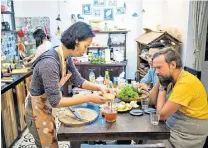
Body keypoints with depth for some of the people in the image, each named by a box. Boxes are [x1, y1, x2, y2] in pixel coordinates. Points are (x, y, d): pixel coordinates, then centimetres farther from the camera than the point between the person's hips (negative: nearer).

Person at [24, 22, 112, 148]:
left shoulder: (66, 57, -7)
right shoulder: (49, 62, -34)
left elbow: (78, 81, 4)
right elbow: (56, 101, -31)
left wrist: (99, 87, -10)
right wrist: (89, 98, -29)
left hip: (47, 108, 9)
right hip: (38, 111, -8)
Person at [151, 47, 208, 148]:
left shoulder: (185, 83, -26)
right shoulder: (172, 79, 0)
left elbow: (162, 115, -23)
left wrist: (162, 87, -14)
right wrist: (160, 81, -6)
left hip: (185, 137, -7)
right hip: (172, 128, 7)